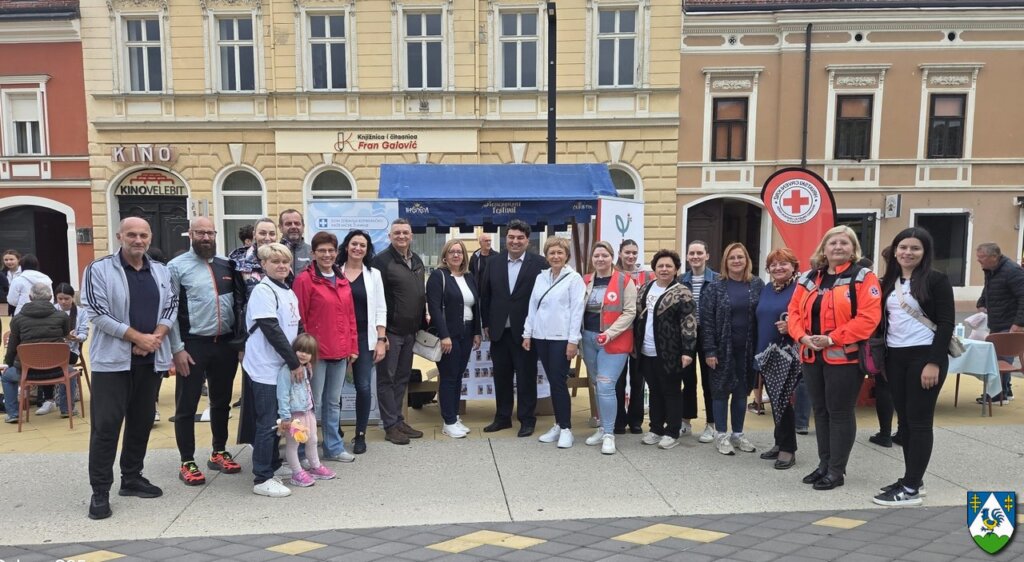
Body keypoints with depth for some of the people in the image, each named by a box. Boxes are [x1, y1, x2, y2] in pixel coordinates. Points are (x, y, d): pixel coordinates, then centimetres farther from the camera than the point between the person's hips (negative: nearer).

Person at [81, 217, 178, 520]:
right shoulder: (99, 269, -5)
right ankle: (100, 491, 6)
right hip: (113, 359, -5)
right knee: (106, 424, -3)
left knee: (142, 421, 12)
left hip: (150, 360, 5)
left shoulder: (161, 271, 9)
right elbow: (98, 313, -12)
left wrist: (155, 338, -11)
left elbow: (171, 307, 7)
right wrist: (138, 337, -15)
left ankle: (132, 478, 26)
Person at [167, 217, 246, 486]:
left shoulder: (226, 266, 9)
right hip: (193, 345, -4)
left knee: (222, 402, 16)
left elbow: (239, 303, 11)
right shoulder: (177, 266, -5)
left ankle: (219, 453, 31)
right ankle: (187, 463, 16)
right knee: (187, 406, 5)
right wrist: (177, 349, -12)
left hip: (225, 344, 5)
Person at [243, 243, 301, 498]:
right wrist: (294, 363, -16)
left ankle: (272, 466, 25)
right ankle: (262, 479, 5)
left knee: (278, 421, 14)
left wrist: (299, 360, 7)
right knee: (268, 424, -3)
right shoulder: (263, 291, -13)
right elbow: (272, 331, -18)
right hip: (266, 368, -8)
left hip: (283, 367, 8)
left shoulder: (289, 293, 12)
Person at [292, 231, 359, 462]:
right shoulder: (305, 280, -8)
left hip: (340, 352, 6)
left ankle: (334, 447, 27)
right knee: (314, 403, 2)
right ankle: (306, 452, 14)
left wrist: (353, 346, 10)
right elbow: (299, 319, -10)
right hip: (316, 352, -6)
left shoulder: (343, 280, 11)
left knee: (334, 402, 16)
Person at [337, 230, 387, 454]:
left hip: (364, 337, 0)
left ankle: (360, 435, 12)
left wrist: (381, 340, -3)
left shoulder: (373, 274, 7)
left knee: (363, 386, -2)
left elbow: (380, 309, 4)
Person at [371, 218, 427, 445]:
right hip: (391, 330, -7)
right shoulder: (382, 260, -11)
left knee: (403, 377, 14)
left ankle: (398, 420, 25)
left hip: (410, 330, 7)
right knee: (387, 378, 2)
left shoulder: (417, 261, 12)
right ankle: (390, 426, 10)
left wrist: (423, 320, 12)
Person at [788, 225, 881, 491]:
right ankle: (824, 464, 26)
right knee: (820, 411, 14)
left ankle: (837, 470, 11)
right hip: (812, 356, 6)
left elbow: (868, 317, -16)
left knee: (840, 412, 1)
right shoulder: (808, 278, 12)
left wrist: (832, 339, -21)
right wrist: (803, 336, -9)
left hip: (844, 357, -6)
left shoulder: (864, 278, -5)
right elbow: (794, 311, 10)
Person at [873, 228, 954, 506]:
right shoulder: (889, 282, 11)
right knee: (905, 420, 11)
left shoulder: (936, 280, -6)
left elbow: (946, 324, -11)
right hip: (894, 358, 6)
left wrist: (934, 362, -17)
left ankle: (911, 489, 0)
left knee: (919, 421, -3)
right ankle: (911, 479, 21)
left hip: (924, 357, -6)